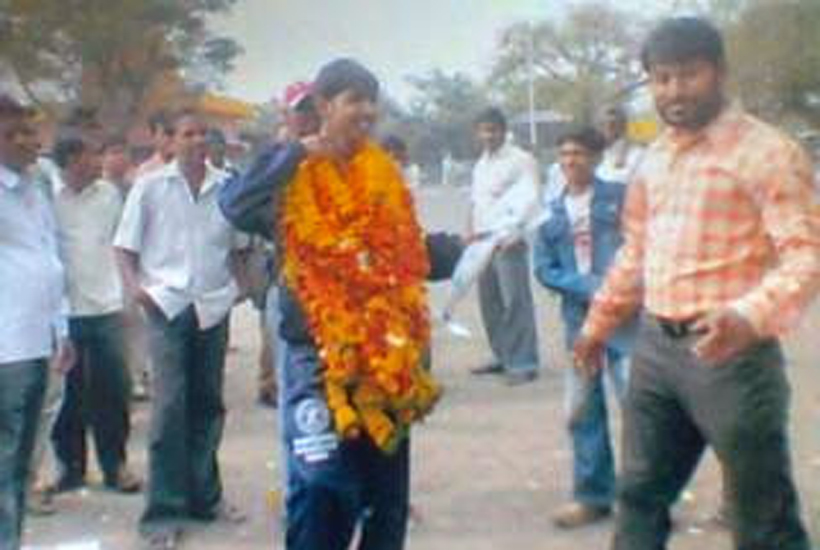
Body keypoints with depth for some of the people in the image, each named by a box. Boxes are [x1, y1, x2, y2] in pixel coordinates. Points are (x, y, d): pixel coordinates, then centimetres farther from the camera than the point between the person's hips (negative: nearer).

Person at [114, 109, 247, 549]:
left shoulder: (226, 186, 4)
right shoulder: (150, 186, 0)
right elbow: (125, 246, 2)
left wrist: (241, 282, 1)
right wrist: (132, 284, -13)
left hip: (214, 306, 3)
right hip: (167, 305, -3)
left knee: (208, 404, 12)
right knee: (170, 407, -7)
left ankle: (204, 496, 26)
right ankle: (164, 511, 0)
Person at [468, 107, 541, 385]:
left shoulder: (521, 160, -4)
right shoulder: (481, 164, 20)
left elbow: (529, 200, -14)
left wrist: (513, 231, -26)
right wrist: (472, 229, 12)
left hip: (509, 240, -8)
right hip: (483, 240, 8)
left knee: (516, 301, -9)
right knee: (489, 301, 11)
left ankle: (523, 363, -5)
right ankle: (502, 356, 22)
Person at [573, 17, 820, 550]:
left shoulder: (767, 151, -11)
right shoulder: (655, 157, 13)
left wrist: (749, 316, -34)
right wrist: (598, 323, 27)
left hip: (730, 354, -7)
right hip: (656, 348, 7)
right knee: (640, 495, 15)